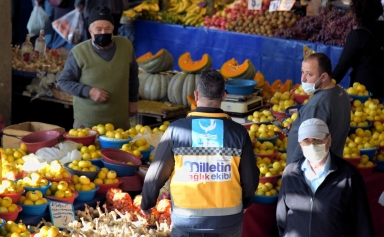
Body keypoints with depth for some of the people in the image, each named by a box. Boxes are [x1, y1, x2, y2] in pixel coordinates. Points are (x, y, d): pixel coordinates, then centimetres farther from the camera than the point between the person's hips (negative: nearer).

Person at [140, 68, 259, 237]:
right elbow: (250, 179, -1)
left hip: (186, 223, -1)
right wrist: (242, 204, 20)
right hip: (228, 222, 1)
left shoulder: (176, 130, -10)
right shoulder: (238, 132, -8)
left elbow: (156, 175, -3)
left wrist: (146, 203, 16)